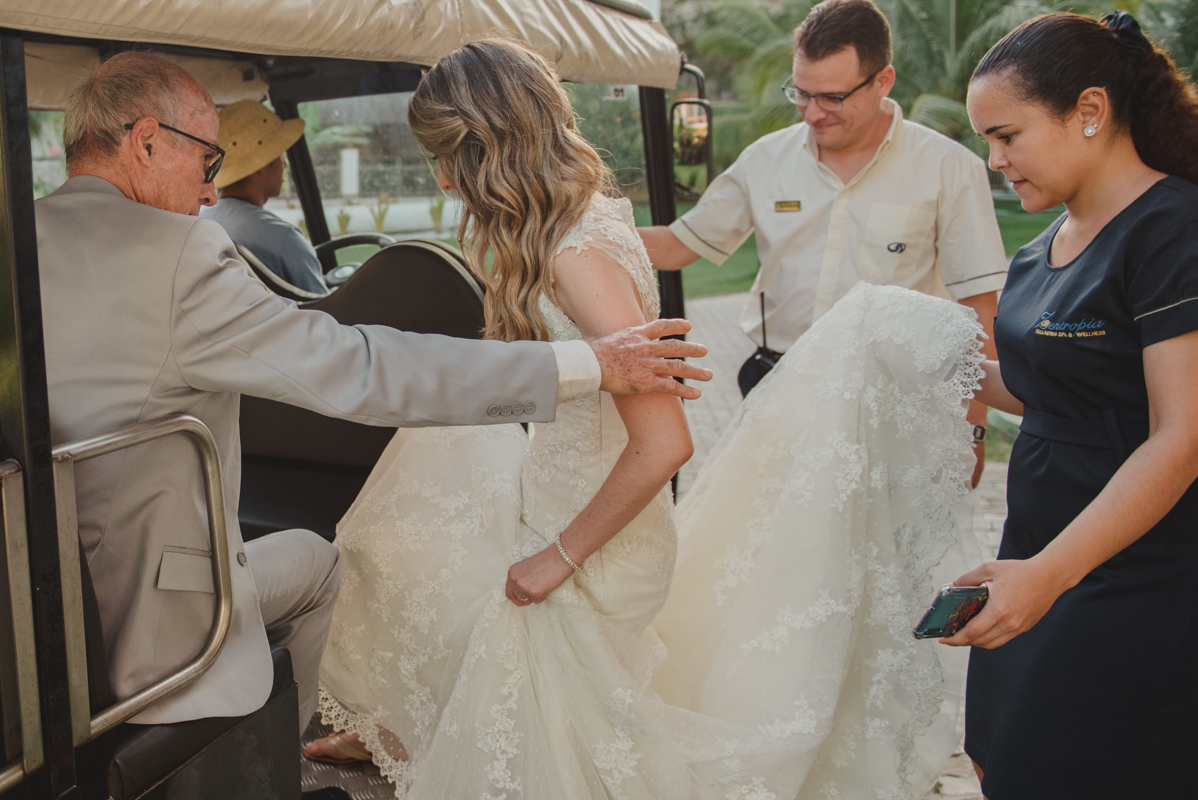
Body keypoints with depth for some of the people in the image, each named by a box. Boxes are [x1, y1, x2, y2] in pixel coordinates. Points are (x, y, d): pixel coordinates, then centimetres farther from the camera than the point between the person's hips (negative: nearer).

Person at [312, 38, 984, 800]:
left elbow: (663, 443, -32)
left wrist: (560, 556, -21)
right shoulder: (586, 216, -1)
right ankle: (393, 730, 36)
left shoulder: (580, 257, -28)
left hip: (592, 554, -9)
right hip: (548, 489, 9)